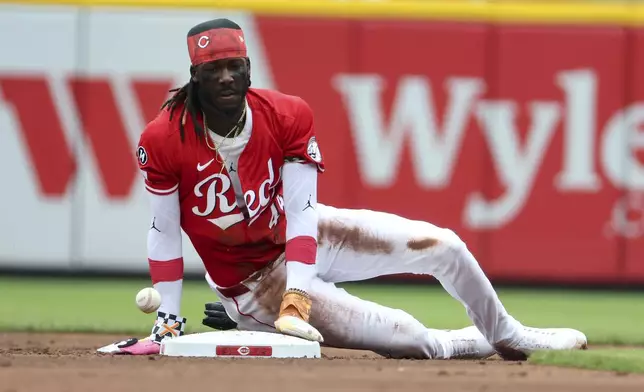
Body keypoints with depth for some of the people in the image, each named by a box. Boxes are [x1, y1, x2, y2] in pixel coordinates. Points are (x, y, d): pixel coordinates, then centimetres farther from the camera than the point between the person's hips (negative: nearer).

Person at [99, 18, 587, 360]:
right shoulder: (163, 141, -23)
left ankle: (508, 336, 23)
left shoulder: (289, 116, -15)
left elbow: (300, 212, -18)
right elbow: (164, 232, -16)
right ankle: (478, 342, 19)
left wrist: (295, 294, -31)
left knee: (440, 244, -6)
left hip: (305, 235, 4)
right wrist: (167, 320, -19)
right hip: (253, 278, -4)